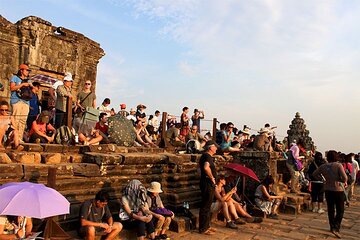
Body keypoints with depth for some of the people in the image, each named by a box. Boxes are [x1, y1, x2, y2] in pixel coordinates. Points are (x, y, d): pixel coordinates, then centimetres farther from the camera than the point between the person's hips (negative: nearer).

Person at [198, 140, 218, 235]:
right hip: (208, 184, -11)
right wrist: (212, 177, -24)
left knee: (207, 206, 17)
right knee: (205, 207, -3)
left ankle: (207, 226, 28)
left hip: (207, 184, 11)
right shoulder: (208, 156, -18)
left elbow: (199, 165, 30)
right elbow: (206, 167, -38)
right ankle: (203, 229, 5)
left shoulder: (204, 155, 14)